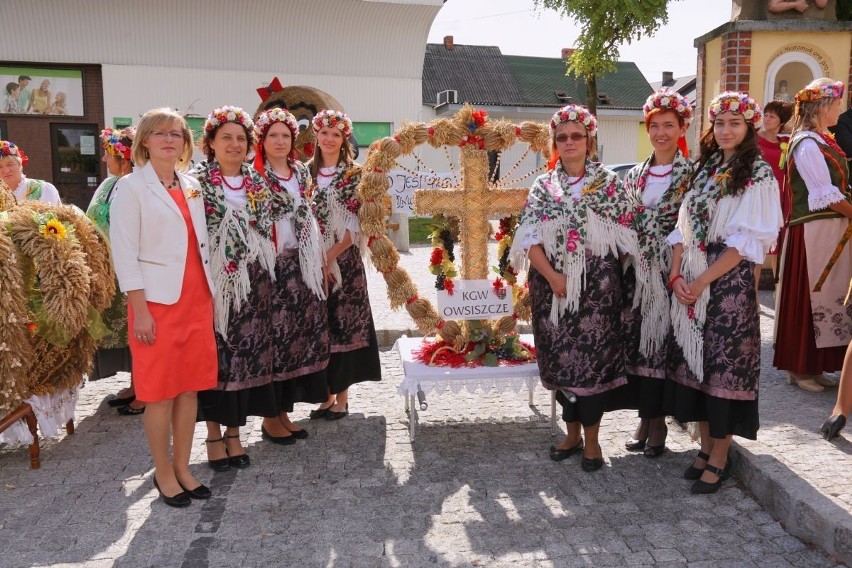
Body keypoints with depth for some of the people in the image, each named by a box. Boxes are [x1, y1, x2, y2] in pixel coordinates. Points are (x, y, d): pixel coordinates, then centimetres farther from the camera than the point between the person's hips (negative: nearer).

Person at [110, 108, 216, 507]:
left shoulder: (192, 186, 13)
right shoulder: (130, 187, -4)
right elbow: (124, 252, -9)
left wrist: (210, 294, 11)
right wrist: (139, 309, -14)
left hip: (197, 299, 5)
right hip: (157, 302, -5)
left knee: (190, 388, 9)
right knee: (160, 392, 3)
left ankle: (182, 467, 23)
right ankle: (163, 473, 19)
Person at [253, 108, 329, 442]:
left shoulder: (302, 173, 14)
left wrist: (319, 258, 13)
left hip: (302, 265, 6)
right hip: (270, 266, -6)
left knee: (301, 333, 8)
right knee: (273, 336, -3)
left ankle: (285, 411, 22)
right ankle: (270, 418, 11)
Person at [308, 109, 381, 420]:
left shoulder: (354, 175, 0)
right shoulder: (307, 173, 10)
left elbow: (356, 225, -7)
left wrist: (329, 258, -13)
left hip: (343, 262, -3)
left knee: (344, 324, 0)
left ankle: (341, 397, 11)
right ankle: (326, 393, 18)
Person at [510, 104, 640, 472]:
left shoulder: (609, 183, 3)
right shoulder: (542, 186, 7)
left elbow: (624, 236, 2)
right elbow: (529, 238, 0)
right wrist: (553, 277, -13)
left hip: (597, 286, -2)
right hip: (551, 286, 2)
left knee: (593, 356, 0)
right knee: (561, 357, 7)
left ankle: (591, 438, 15)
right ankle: (572, 434, 23)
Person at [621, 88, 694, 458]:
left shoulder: (692, 174, -2)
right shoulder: (635, 175, 12)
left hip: (672, 269, -4)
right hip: (637, 269, 4)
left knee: (661, 340, 0)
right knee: (636, 340, 5)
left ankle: (657, 421, 15)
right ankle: (645, 418, 19)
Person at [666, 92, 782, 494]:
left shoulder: (758, 174, -4)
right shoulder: (703, 169, 13)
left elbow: (748, 240, -12)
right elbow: (683, 227, 9)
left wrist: (703, 281, -15)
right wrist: (677, 275, -4)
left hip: (730, 280, -5)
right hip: (690, 281, 6)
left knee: (724, 363, -1)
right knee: (694, 360, 9)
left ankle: (718, 459, 12)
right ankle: (706, 446, 23)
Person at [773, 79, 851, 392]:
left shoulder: (821, 140, 15)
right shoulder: (807, 144, -14)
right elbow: (826, 195, -16)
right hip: (814, 231, -9)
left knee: (826, 296, 12)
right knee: (810, 296, -1)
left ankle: (813, 365, 21)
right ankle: (800, 368, 10)